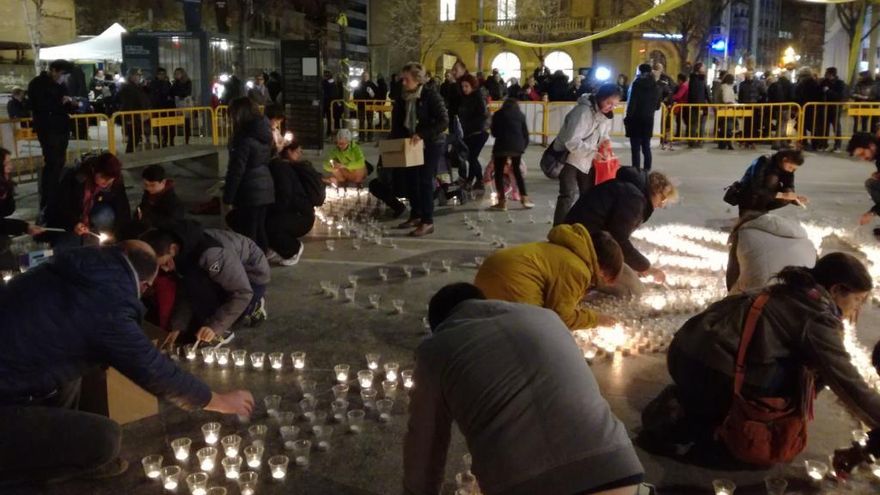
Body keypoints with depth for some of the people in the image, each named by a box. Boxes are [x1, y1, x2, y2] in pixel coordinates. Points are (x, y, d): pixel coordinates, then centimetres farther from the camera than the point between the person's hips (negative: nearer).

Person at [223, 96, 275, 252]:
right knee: (260, 230, 15)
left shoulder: (244, 138, -16)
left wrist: (228, 197, -12)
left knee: (247, 234, -1)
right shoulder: (263, 133, 9)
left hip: (250, 192, -8)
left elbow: (236, 170, -17)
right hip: (265, 188, 8)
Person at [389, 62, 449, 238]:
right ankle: (416, 216, 23)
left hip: (431, 144, -6)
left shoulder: (431, 95, -14)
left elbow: (443, 121, -21)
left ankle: (427, 222, -4)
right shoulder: (401, 99, 4)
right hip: (411, 145, 6)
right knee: (411, 180, 8)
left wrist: (422, 134, -29)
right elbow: (397, 124, 14)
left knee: (425, 180, -9)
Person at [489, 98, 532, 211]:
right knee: (517, 172, 18)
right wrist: (523, 147, 24)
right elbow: (525, 134, 13)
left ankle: (502, 201, 1)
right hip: (517, 146, 3)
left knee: (499, 173, 7)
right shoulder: (521, 115, 17)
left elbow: (494, 133, 13)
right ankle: (525, 199, 14)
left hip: (501, 146, -3)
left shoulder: (498, 114, 12)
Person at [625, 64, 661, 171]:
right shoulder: (656, 86, 6)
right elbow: (657, 106, 11)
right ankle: (647, 170, 13)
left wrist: (628, 117, -4)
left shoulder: (637, 84, -11)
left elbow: (632, 102, -14)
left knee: (635, 148, -3)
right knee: (646, 147, 13)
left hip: (636, 119, -5)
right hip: (649, 119, 5)